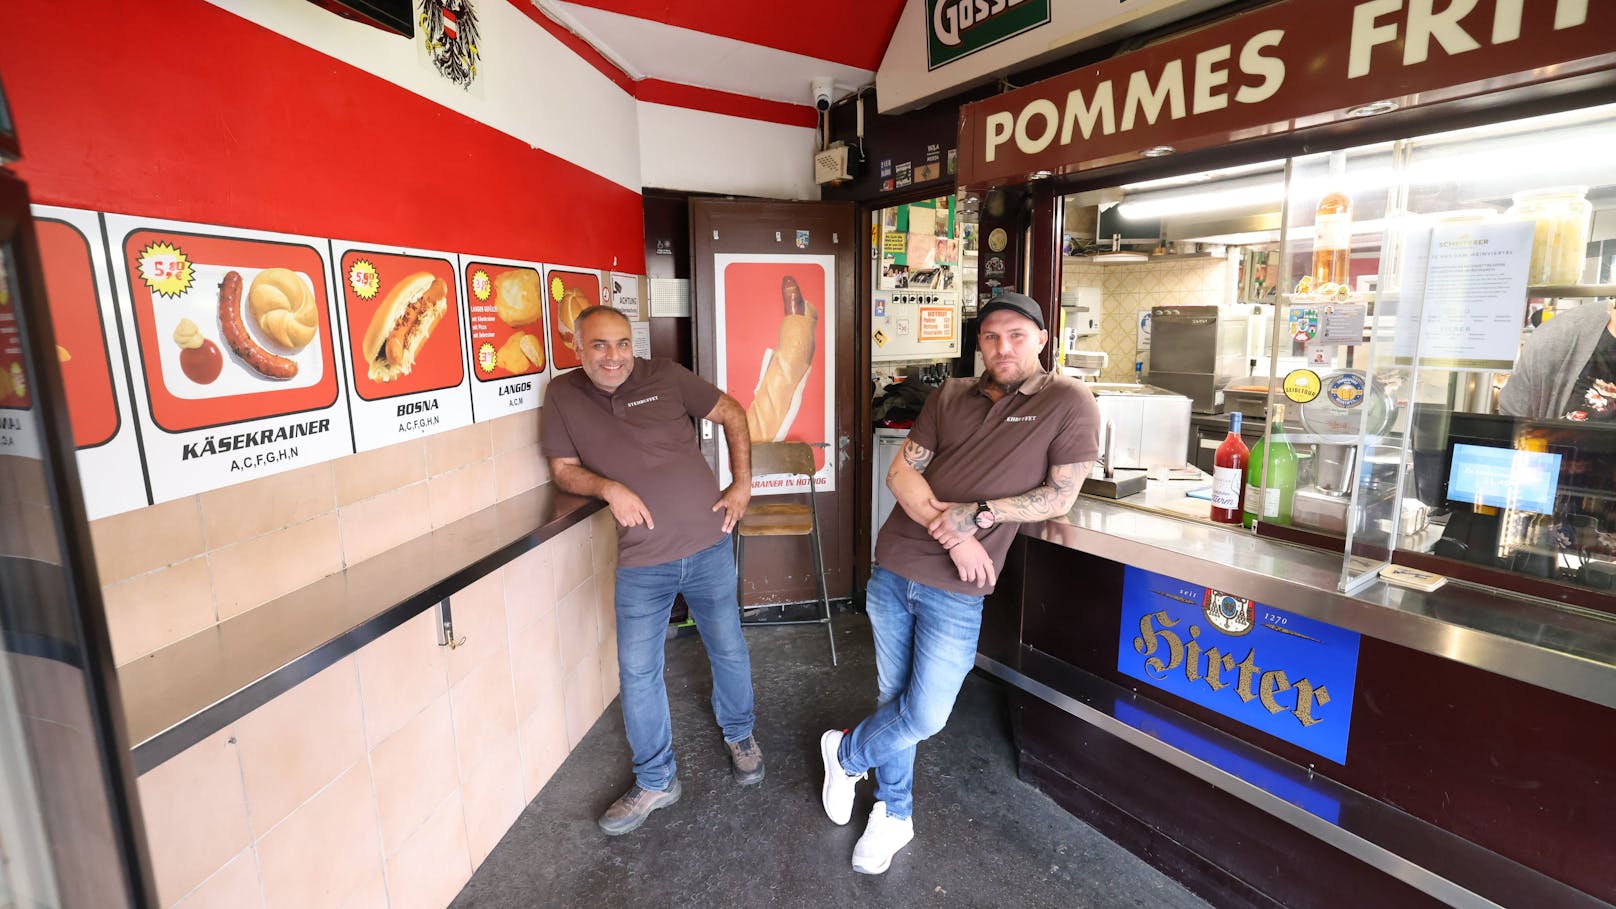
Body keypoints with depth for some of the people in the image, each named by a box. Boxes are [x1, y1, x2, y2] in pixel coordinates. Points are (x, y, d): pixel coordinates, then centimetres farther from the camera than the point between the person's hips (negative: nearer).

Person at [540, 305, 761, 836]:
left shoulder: (666, 376, -3)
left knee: (728, 649, 13)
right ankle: (655, 781, 27)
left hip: (709, 544, 0)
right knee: (637, 671, 4)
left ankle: (739, 734, 42)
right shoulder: (563, 395, -1)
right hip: (641, 560, 0)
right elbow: (563, 469, 3)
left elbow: (731, 413, 5)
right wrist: (609, 487, -17)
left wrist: (742, 483, -2)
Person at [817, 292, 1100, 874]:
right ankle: (893, 815, 36)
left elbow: (1060, 498, -7)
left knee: (925, 715, 0)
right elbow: (901, 472, 1)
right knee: (894, 697, 13)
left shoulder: (1069, 404, -4)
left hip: (955, 589, -3)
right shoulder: (950, 397, 6)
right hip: (892, 567, 3)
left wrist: (979, 514, -19)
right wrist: (949, 530, -15)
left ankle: (846, 753, 32)